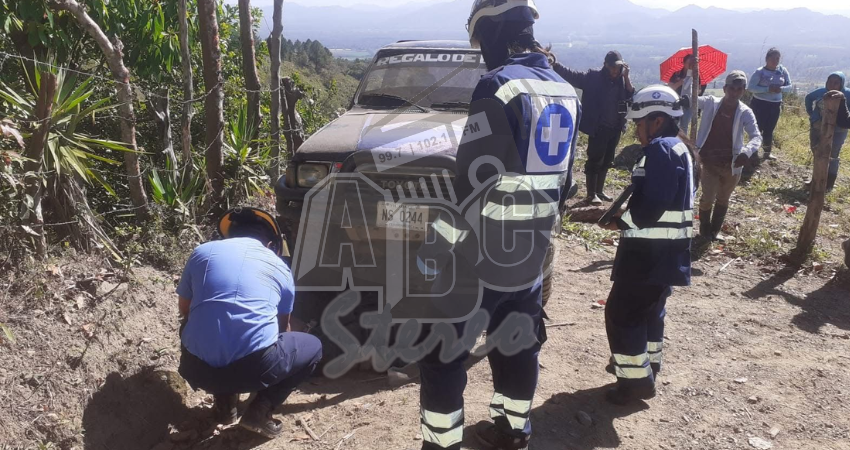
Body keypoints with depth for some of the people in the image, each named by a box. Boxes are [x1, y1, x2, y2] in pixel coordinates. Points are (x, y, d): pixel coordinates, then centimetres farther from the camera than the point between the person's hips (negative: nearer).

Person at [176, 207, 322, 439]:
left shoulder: (202, 252, 16)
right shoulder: (279, 266, 16)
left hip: (198, 370, 3)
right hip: (254, 368, -3)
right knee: (313, 347, 26)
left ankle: (224, 402, 22)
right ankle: (261, 410, 8)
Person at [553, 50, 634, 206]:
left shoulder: (621, 80, 5)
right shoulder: (593, 77, -7)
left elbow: (631, 98, -6)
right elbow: (571, 75, -17)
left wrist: (626, 77, -13)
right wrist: (555, 64, -30)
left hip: (615, 128, 6)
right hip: (598, 128, -6)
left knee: (607, 161, 14)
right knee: (595, 160, -3)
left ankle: (599, 191, 26)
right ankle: (591, 194, 2)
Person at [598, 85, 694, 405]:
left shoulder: (660, 149, -18)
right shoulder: (678, 149, 15)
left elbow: (652, 205, -26)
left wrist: (621, 222, -11)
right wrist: (624, 213, 8)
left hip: (650, 249, -11)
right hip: (667, 248, 11)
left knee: (622, 311, -2)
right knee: (650, 307, 23)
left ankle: (636, 379, 5)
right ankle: (647, 365, 38)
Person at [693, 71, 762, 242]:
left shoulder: (745, 112, -7)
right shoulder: (710, 103, -4)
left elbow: (756, 136, -17)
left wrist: (747, 151, -39)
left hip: (732, 165, 1)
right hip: (709, 162, -1)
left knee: (723, 199, 16)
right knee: (708, 198, -2)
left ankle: (715, 231, 36)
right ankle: (704, 232, 22)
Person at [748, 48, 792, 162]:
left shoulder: (783, 71, 3)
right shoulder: (760, 72, -10)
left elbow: (789, 86, 5)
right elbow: (751, 87, -16)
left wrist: (781, 89, -17)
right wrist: (767, 89, -26)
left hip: (776, 104, 4)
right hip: (759, 104, -4)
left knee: (769, 129, 11)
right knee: (757, 128, -5)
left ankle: (768, 152, 24)